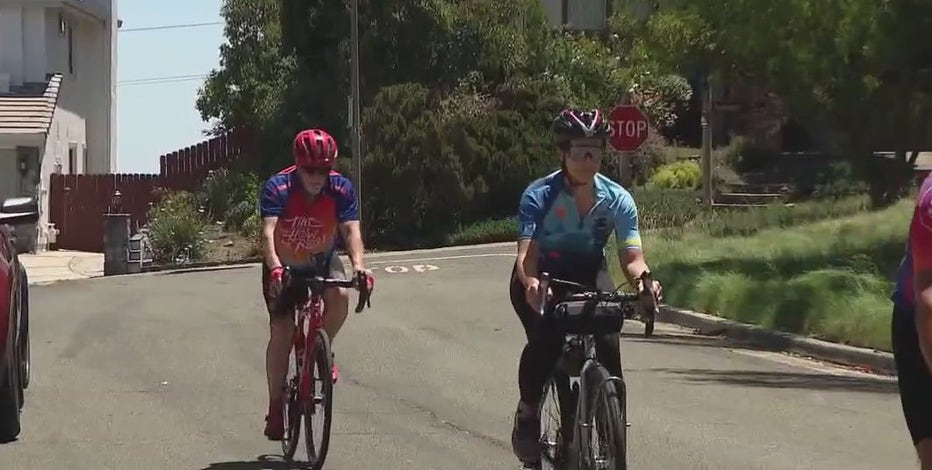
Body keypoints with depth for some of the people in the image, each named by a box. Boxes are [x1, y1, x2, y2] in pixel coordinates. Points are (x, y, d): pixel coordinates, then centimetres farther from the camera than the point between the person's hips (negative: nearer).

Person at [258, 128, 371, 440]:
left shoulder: (341, 189, -21)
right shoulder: (278, 188, -27)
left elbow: (351, 228, -31)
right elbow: (268, 231, -38)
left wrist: (358, 264, -50)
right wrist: (275, 268, -56)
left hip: (322, 261, 1)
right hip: (284, 265, -1)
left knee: (340, 297, -30)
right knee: (280, 333, -8)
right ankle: (275, 406, 5)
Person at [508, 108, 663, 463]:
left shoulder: (617, 199, -15)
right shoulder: (539, 195, -22)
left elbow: (631, 256, -19)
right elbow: (526, 252, -31)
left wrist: (642, 278, -43)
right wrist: (531, 283, -54)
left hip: (588, 277, 2)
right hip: (541, 279, -2)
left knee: (608, 342, -21)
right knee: (545, 339, -30)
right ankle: (527, 415, -10)